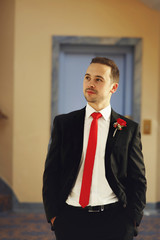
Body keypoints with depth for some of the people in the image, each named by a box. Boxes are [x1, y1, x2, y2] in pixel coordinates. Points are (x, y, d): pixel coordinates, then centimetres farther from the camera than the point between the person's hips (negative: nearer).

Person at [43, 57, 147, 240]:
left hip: (113, 220, -1)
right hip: (70, 220, 1)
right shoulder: (63, 123, 6)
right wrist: (53, 216, -3)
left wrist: (131, 221, -4)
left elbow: (138, 179, 5)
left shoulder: (129, 129, 3)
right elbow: (51, 173, 6)